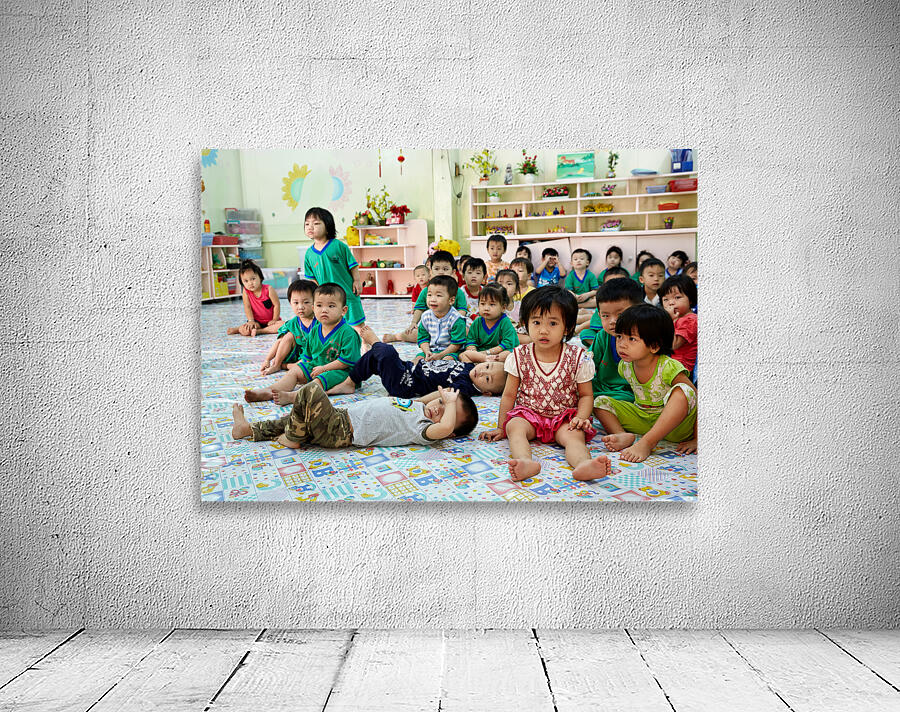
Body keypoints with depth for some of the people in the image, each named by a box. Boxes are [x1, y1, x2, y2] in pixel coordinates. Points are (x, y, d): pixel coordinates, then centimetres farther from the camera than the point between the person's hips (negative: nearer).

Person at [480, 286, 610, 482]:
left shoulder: (578, 358, -4)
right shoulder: (520, 356, 0)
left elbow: (586, 395, 4)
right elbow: (509, 394, 7)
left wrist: (581, 418, -15)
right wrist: (501, 427, 6)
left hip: (564, 418, -1)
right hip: (527, 414, 1)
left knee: (574, 435, -31)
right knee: (514, 426, -30)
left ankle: (583, 464, -61)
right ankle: (526, 462, -57)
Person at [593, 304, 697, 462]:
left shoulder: (669, 367, -23)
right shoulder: (625, 366, -4)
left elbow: (696, 399, -22)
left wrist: (695, 440, -24)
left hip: (673, 425, -6)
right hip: (642, 419, 6)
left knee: (682, 391, -35)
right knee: (600, 401, -5)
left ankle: (646, 443, -36)